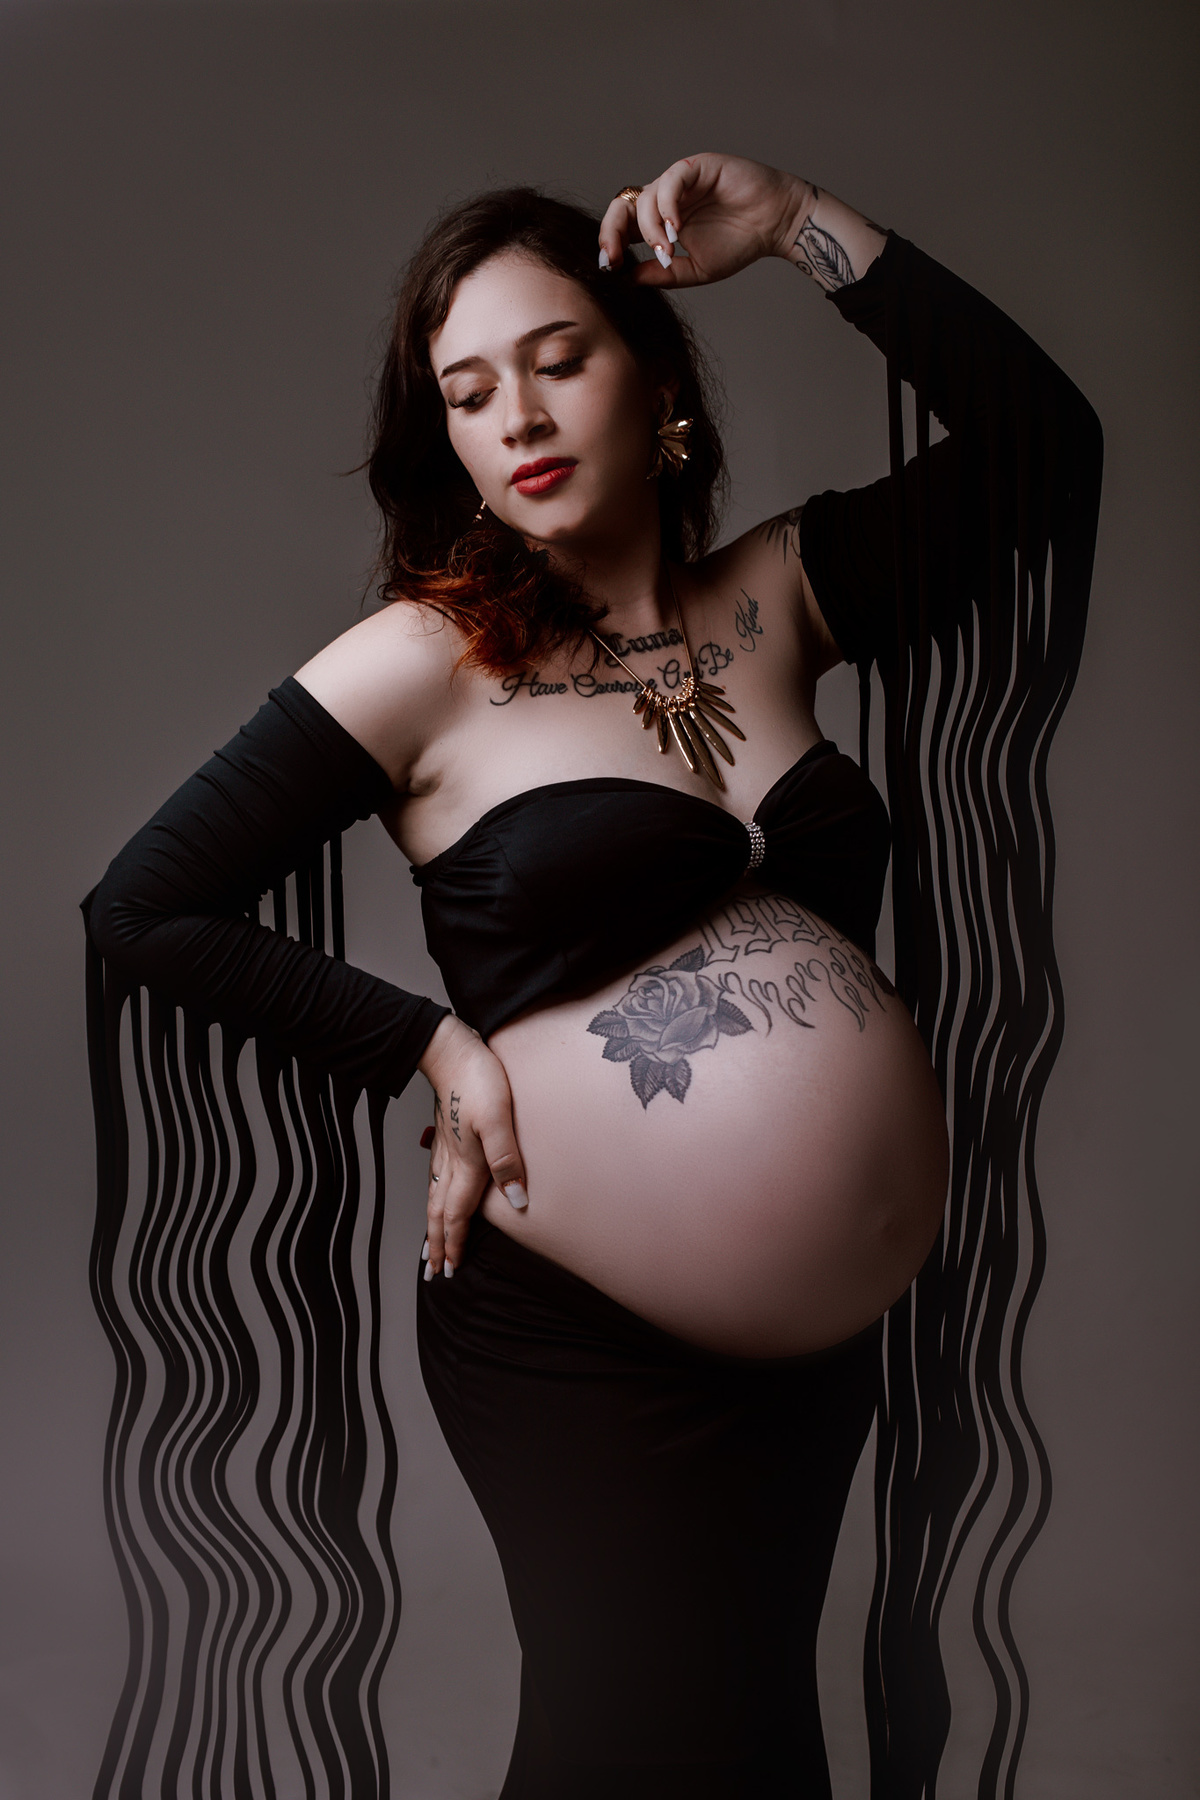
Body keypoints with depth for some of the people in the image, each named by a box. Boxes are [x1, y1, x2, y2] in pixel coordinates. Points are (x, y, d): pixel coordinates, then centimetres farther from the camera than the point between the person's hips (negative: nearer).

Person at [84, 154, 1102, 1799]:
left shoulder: (774, 599, 3)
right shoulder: (424, 659, -10)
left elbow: (1046, 441, 3)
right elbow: (141, 906, -8)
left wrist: (802, 225, -4)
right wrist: (432, 1045, -13)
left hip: (814, 1315, 5)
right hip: (576, 1335, -5)